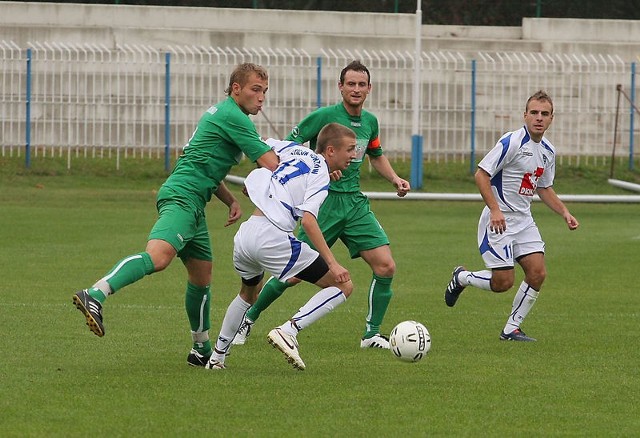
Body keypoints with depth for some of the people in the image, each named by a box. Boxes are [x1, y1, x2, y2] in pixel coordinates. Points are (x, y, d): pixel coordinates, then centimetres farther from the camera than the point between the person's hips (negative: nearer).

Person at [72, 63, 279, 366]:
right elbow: (270, 164, -10)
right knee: (159, 255, -32)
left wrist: (231, 200, 24)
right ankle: (95, 296, -49)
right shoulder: (233, 117, -6)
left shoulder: (220, 113, 25)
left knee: (202, 276, 18)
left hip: (192, 204, 11)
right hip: (182, 196, -11)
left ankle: (202, 350, 27)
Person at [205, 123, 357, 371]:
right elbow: (308, 220, -17)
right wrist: (332, 263, -20)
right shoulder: (320, 174, -4)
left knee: (249, 292, 37)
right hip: (272, 237, -8)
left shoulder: (293, 150, 17)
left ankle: (217, 356, 37)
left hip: (244, 236, 8)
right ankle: (288, 331, -15)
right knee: (343, 286, -3)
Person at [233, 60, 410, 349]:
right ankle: (248, 318, 16)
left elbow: (376, 156, 29)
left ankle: (372, 335, 3)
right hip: (324, 202, -6)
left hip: (355, 203, 6)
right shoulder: (325, 116, -10)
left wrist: (395, 179, 14)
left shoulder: (370, 122, 10)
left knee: (386, 266, -8)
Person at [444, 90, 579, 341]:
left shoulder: (548, 151, 9)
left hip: (524, 221, 7)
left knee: (538, 273, -5)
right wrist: (495, 209, -26)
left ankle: (511, 329, 8)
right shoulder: (511, 142, -16)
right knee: (503, 281, -10)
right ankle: (461, 278, 20)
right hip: (499, 221, -7)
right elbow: (481, 175, -18)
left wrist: (565, 213, 11)